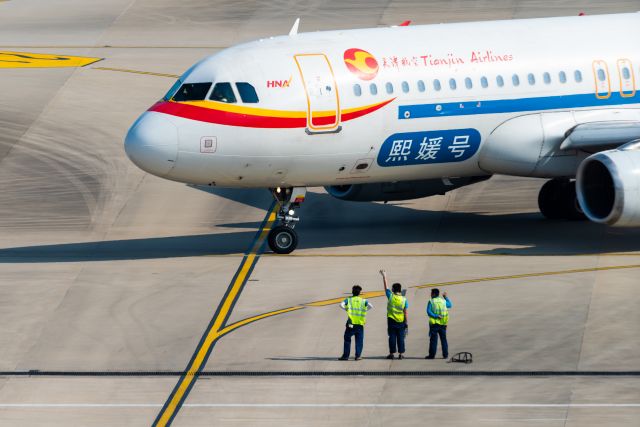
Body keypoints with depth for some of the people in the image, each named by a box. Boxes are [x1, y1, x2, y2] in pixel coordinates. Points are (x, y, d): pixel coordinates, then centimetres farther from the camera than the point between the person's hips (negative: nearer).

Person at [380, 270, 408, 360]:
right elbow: (405, 312, -4)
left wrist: (384, 276, 15)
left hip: (392, 321, -1)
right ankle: (401, 353, 2)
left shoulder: (391, 296, -6)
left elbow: (385, 286, 5)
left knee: (392, 337, 3)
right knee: (400, 338, 4)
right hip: (401, 322, 1)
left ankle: (392, 353, 3)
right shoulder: (404, 299, -4)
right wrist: (406, 322, 2)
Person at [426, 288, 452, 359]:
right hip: (443, 324, 4)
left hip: (434, 323, -4)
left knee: (433, 339, -3)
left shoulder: (431, 301, -4)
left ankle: (432, 354, -6)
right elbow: (450, 305, 28)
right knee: (443, 339, 9)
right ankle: (445, 354, 8)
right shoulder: (443, 301, 8)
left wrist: (436, 316, -18)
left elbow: (428, 312, -15)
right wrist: (446, 297, 36)